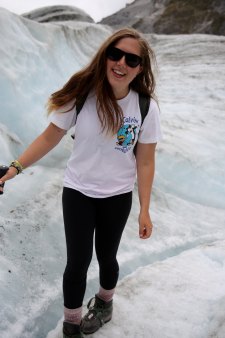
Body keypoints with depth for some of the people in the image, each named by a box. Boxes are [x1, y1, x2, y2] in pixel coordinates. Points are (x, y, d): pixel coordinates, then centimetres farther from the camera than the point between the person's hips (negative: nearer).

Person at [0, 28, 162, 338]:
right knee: (78, 263, 4)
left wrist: (145, 211, -5)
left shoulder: (146, 108, -14)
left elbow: (145, 162, -7)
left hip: (118, 197, 1)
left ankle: (104, 304, 51)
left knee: (106, 257, 18)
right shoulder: (81, 94, -17)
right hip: (77, 193, 0)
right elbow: (49, 138, -8)